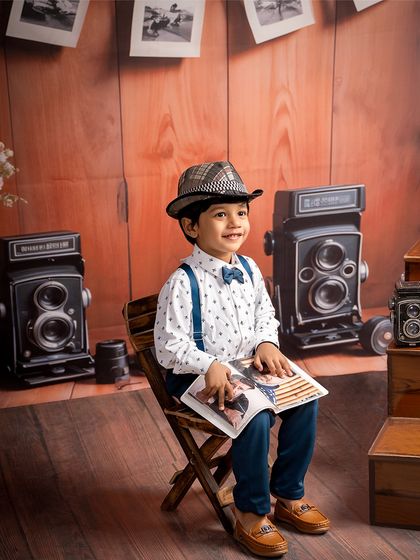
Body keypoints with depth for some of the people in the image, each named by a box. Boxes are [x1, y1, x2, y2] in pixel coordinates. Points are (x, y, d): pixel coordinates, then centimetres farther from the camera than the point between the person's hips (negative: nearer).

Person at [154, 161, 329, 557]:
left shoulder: (249, 269, 3)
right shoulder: (182, 283, -18)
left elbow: (265, 315, 15)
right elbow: (169, 345, -20)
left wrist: (266, 343, -6)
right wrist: (210, 366, -34)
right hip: (198, 377, -7)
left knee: (305, 400, -9)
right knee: (255, 417, -28)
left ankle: (288, 496, 10)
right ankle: (251, 515, -7)